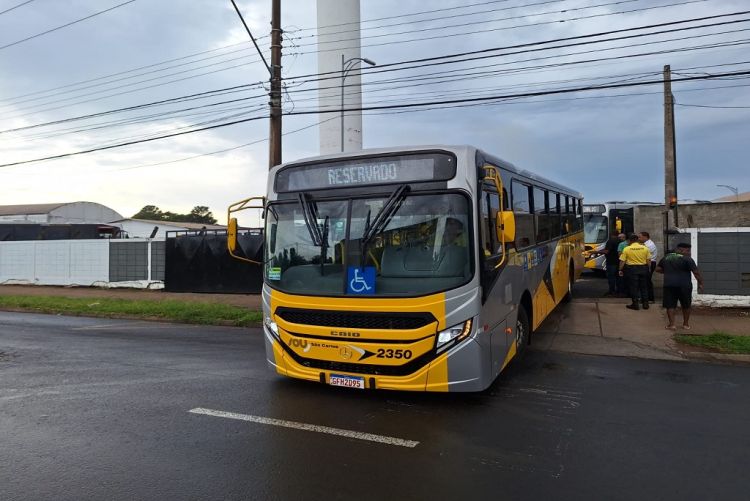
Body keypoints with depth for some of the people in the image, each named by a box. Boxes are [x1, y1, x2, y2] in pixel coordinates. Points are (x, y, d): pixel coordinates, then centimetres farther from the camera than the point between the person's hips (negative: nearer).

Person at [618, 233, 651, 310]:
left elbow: (622, 261, -9)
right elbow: (648, 260, 3)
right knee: (643, 286, 14)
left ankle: (635, 304, 7)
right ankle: (645, 303, 19)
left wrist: (620, 270, 0)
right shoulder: (645, 248, 0)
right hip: (643, 268, 3)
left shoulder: (627, 249, -8)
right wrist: (647, 269, 16)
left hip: (632, 268, -3)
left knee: (634, 287, 4)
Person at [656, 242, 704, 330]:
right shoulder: (687, 259, -6)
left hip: (669, 285, 3)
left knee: (670, 305, 6)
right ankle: (686, 324, 21)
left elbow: (658, 269, 16)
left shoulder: (666, 257, 9)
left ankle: (672, 324, 0)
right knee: (686, 305, 13)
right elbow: (696, 272, -9)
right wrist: (700, 283, -2)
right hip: (684, 286, -3)